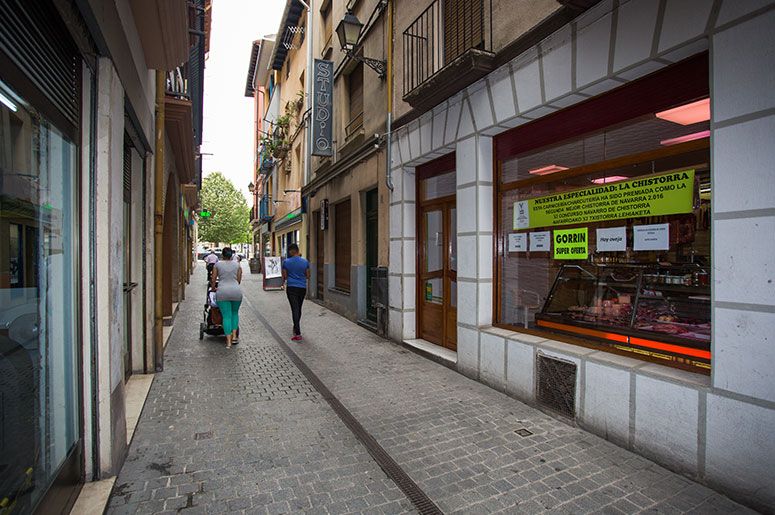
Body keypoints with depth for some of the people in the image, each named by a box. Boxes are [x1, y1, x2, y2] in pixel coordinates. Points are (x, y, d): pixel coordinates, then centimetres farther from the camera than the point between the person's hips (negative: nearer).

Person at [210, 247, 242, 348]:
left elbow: (213, 280, 8)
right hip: (236, 291, 1)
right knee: (235, 313, 21)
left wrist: (213, 288, 27)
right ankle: (234, 335, 14)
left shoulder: (217, 265, 6)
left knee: (226, 315, 2)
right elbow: (239, 280, 11)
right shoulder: (237, 265, 9)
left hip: (222, 292, -1)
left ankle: (228, 341, -1)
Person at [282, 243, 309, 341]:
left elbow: (284, 277, 0)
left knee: (295, 309, -5)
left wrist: (284, 280, 22)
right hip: (302, 288, 3)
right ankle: (296, 328, 35)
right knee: (299, 309, 18)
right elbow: (308, 276, 6)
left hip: (291, 288, -3)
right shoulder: (305, 262, 0)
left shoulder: (286, 262, -6)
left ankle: (298, 334, -11)